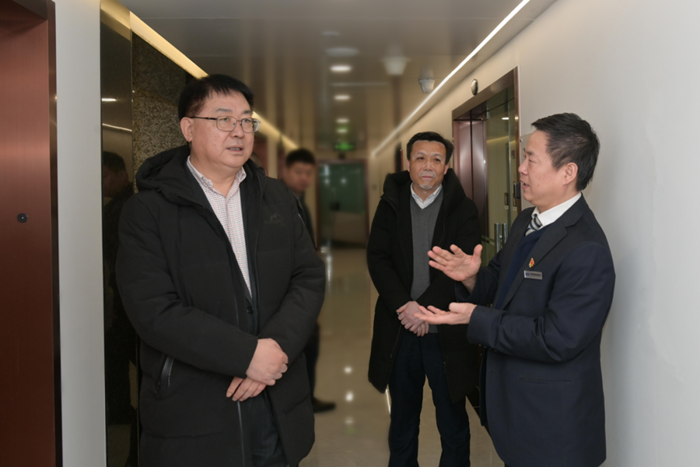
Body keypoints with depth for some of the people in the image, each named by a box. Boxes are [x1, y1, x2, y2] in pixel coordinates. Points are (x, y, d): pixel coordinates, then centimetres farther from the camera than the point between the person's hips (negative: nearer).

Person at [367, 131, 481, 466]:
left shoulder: (463, 209, -2)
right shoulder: (390, 205, 5)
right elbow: (377, 259, -3)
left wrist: (424, 307, -20)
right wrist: (404, 306, -15)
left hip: (447, 334, -2)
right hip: (399, 331, 2)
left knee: (453, 423, 10)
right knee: (402, 422, 17)